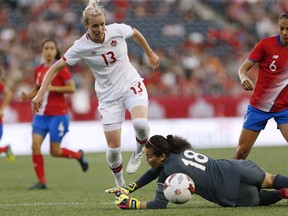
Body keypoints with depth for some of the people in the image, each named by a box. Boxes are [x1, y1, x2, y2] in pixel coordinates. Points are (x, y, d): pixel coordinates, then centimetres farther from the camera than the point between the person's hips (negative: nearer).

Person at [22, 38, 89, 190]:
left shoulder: (60, 68, -8)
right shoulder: (38, 70, 8)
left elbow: (72, 88, -12)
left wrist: (52, 88, -21)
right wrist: (27, 96, -1)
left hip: (58, 115, -5)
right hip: (41, 114, 5)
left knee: (55, 152, -1)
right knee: (35, 145, -10)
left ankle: (79, 155, 29)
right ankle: (41, 181, -2)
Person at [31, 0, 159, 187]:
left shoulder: (118, 30, -12)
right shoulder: (81, 47, -16)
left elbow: (135, 33, 11)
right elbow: (56, 67, -10)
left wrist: (150, 53, 24)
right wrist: (40, 93, -19)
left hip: (132, 85, 0)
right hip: (109, 96, 0)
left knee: (140, 124, -31)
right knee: (113, 148, -5)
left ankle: (140, 150, 4)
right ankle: (120, 184, 23)